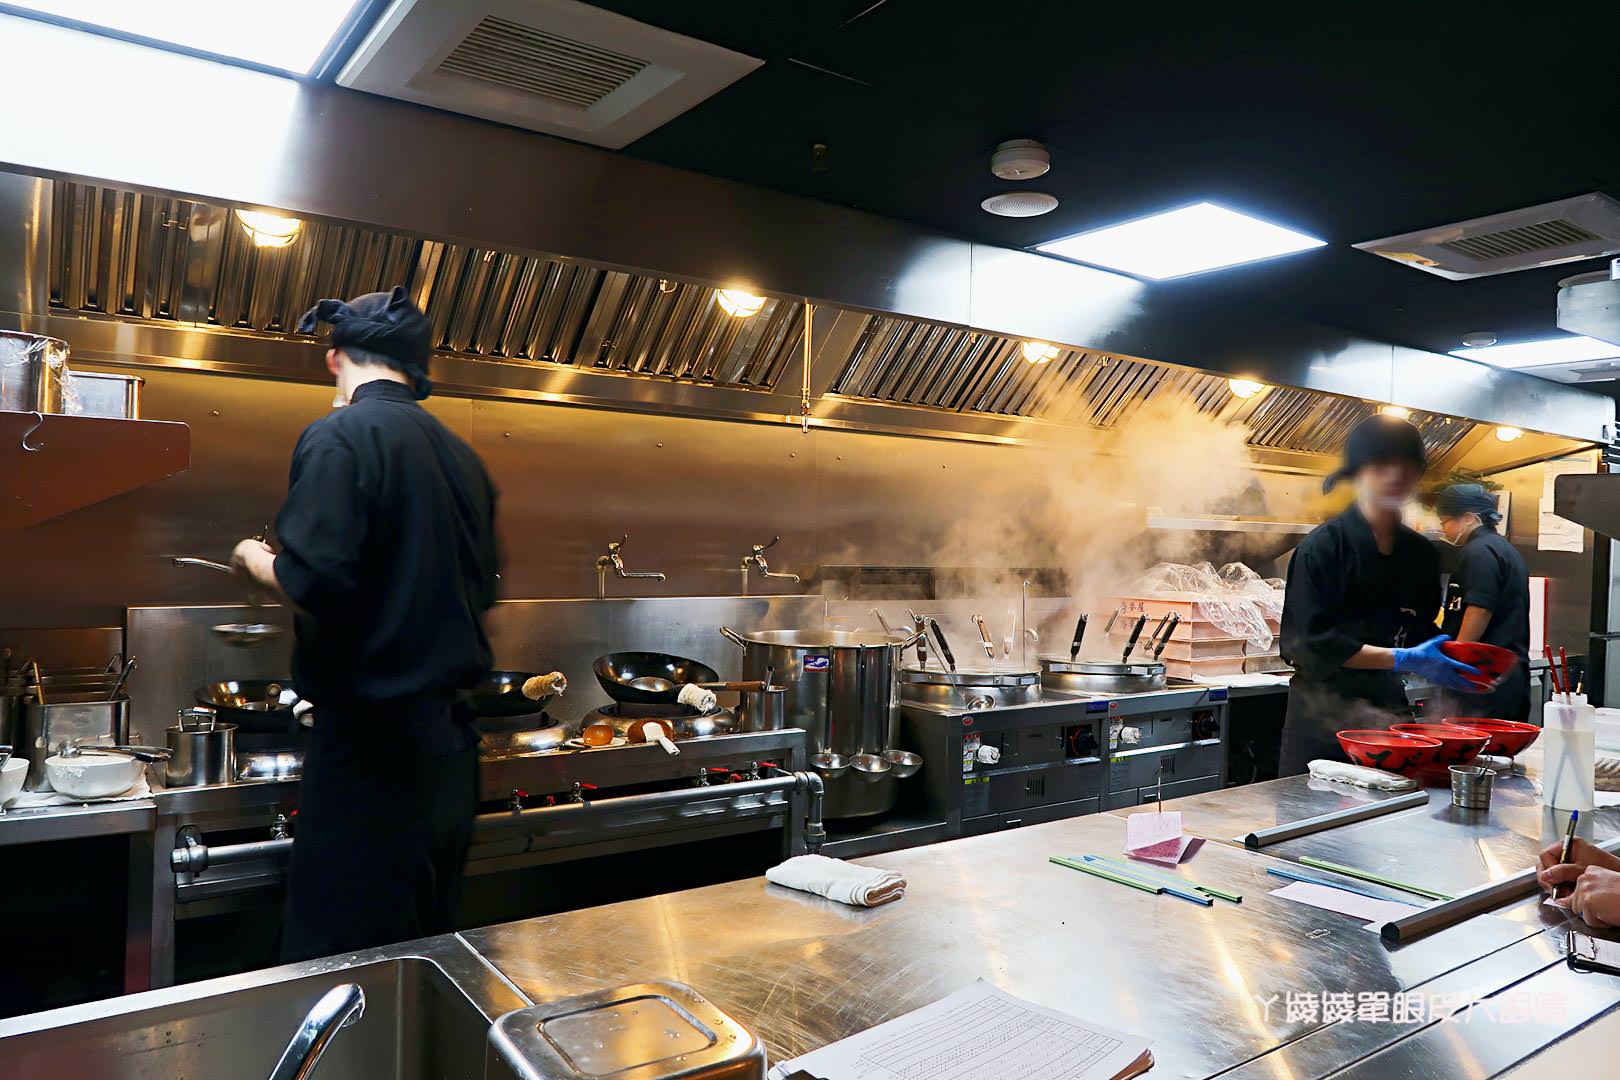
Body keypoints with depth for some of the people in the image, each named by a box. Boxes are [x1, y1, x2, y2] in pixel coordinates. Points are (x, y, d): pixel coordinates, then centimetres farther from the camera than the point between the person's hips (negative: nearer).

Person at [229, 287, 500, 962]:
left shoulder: (341, 436, -12)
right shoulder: (461, 455, 10)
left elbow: (314, 584, -21)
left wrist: (257, 561, 0)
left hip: (372, 741, -7)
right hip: (451, 740, 8)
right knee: (427, 939, 19)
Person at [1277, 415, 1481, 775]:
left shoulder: (1421, 553, 10)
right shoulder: (1323, 546, -9)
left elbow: (1421, 633, 18)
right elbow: (1314, 642, -15)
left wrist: (1447, 661, -3)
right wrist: (1402, 659, -18)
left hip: (1390, 704, 6)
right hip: (1324, 713, -5)